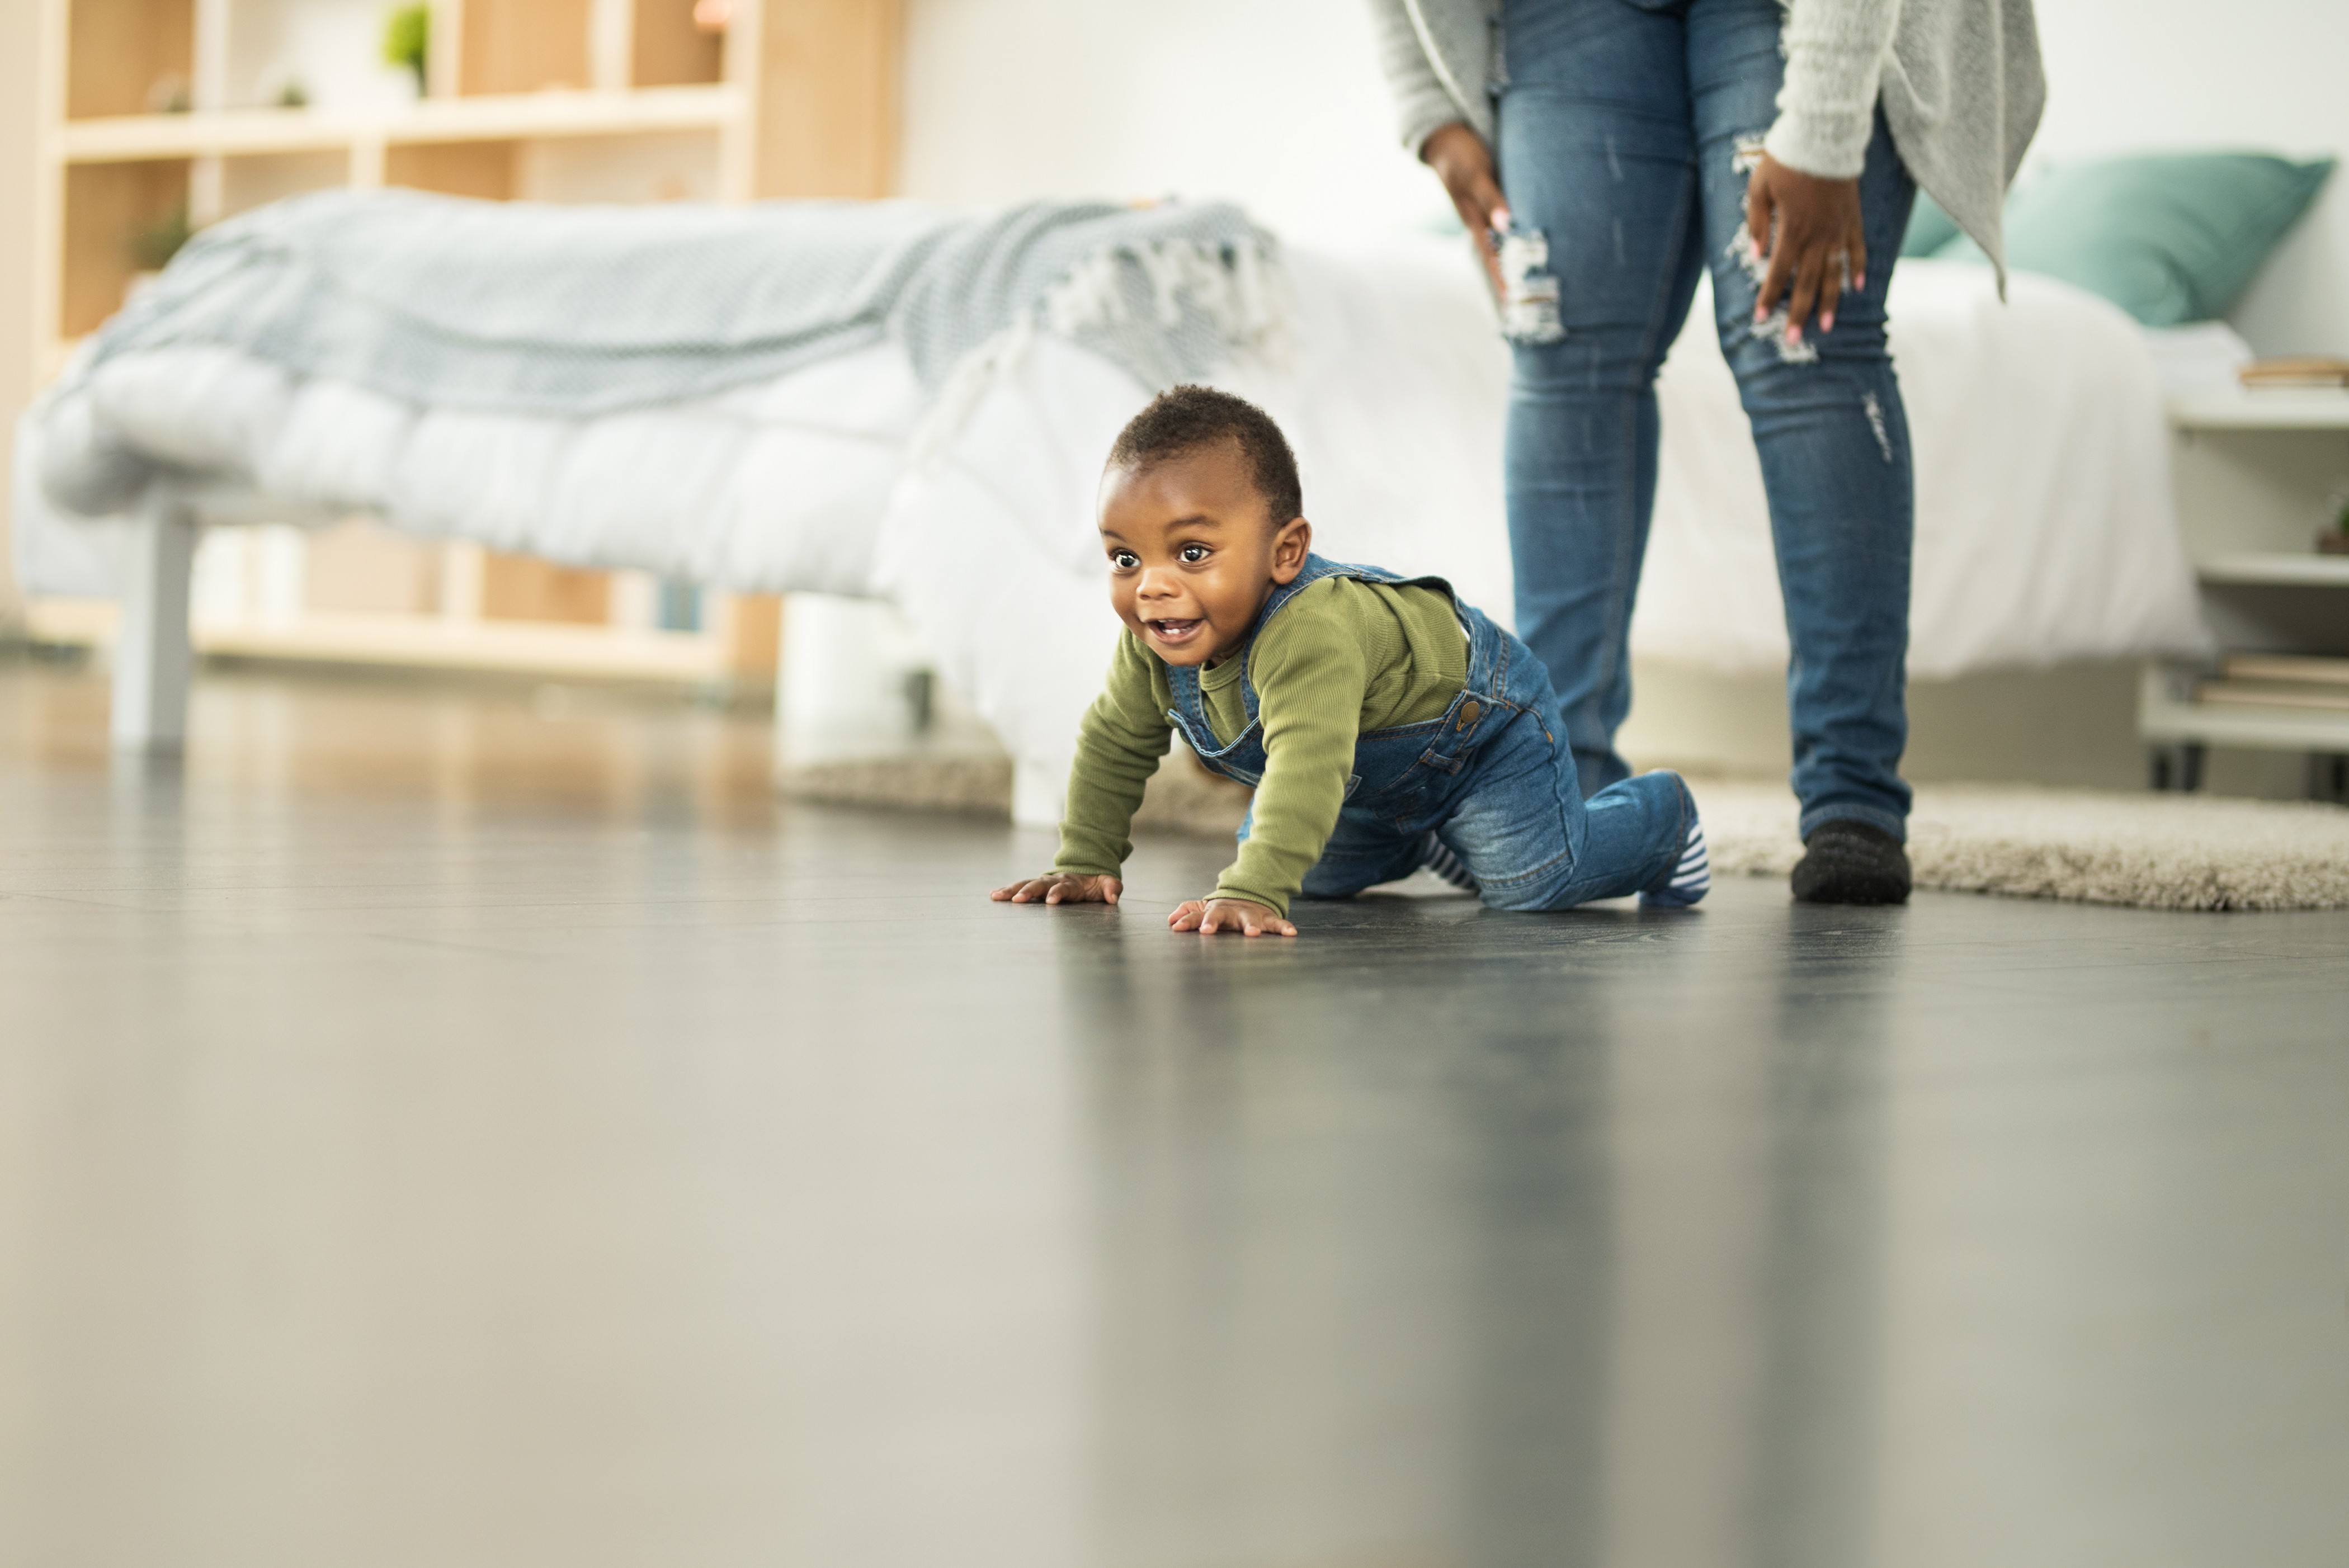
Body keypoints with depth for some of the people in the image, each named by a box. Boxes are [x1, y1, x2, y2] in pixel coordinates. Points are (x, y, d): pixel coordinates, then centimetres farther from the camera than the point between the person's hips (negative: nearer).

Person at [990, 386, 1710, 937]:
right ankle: (1423, 842, 47)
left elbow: (1307, 768, -61)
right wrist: (1085, 865, -9)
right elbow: (1115, 744, -6)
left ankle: (1661, 815, 15)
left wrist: (1252, 892, -70)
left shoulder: (1311, 634, -50)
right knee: (1320, 873, 18)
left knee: (1533, 881, -16)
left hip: (1478, 727, -8)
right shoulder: (1154, 641, -23)